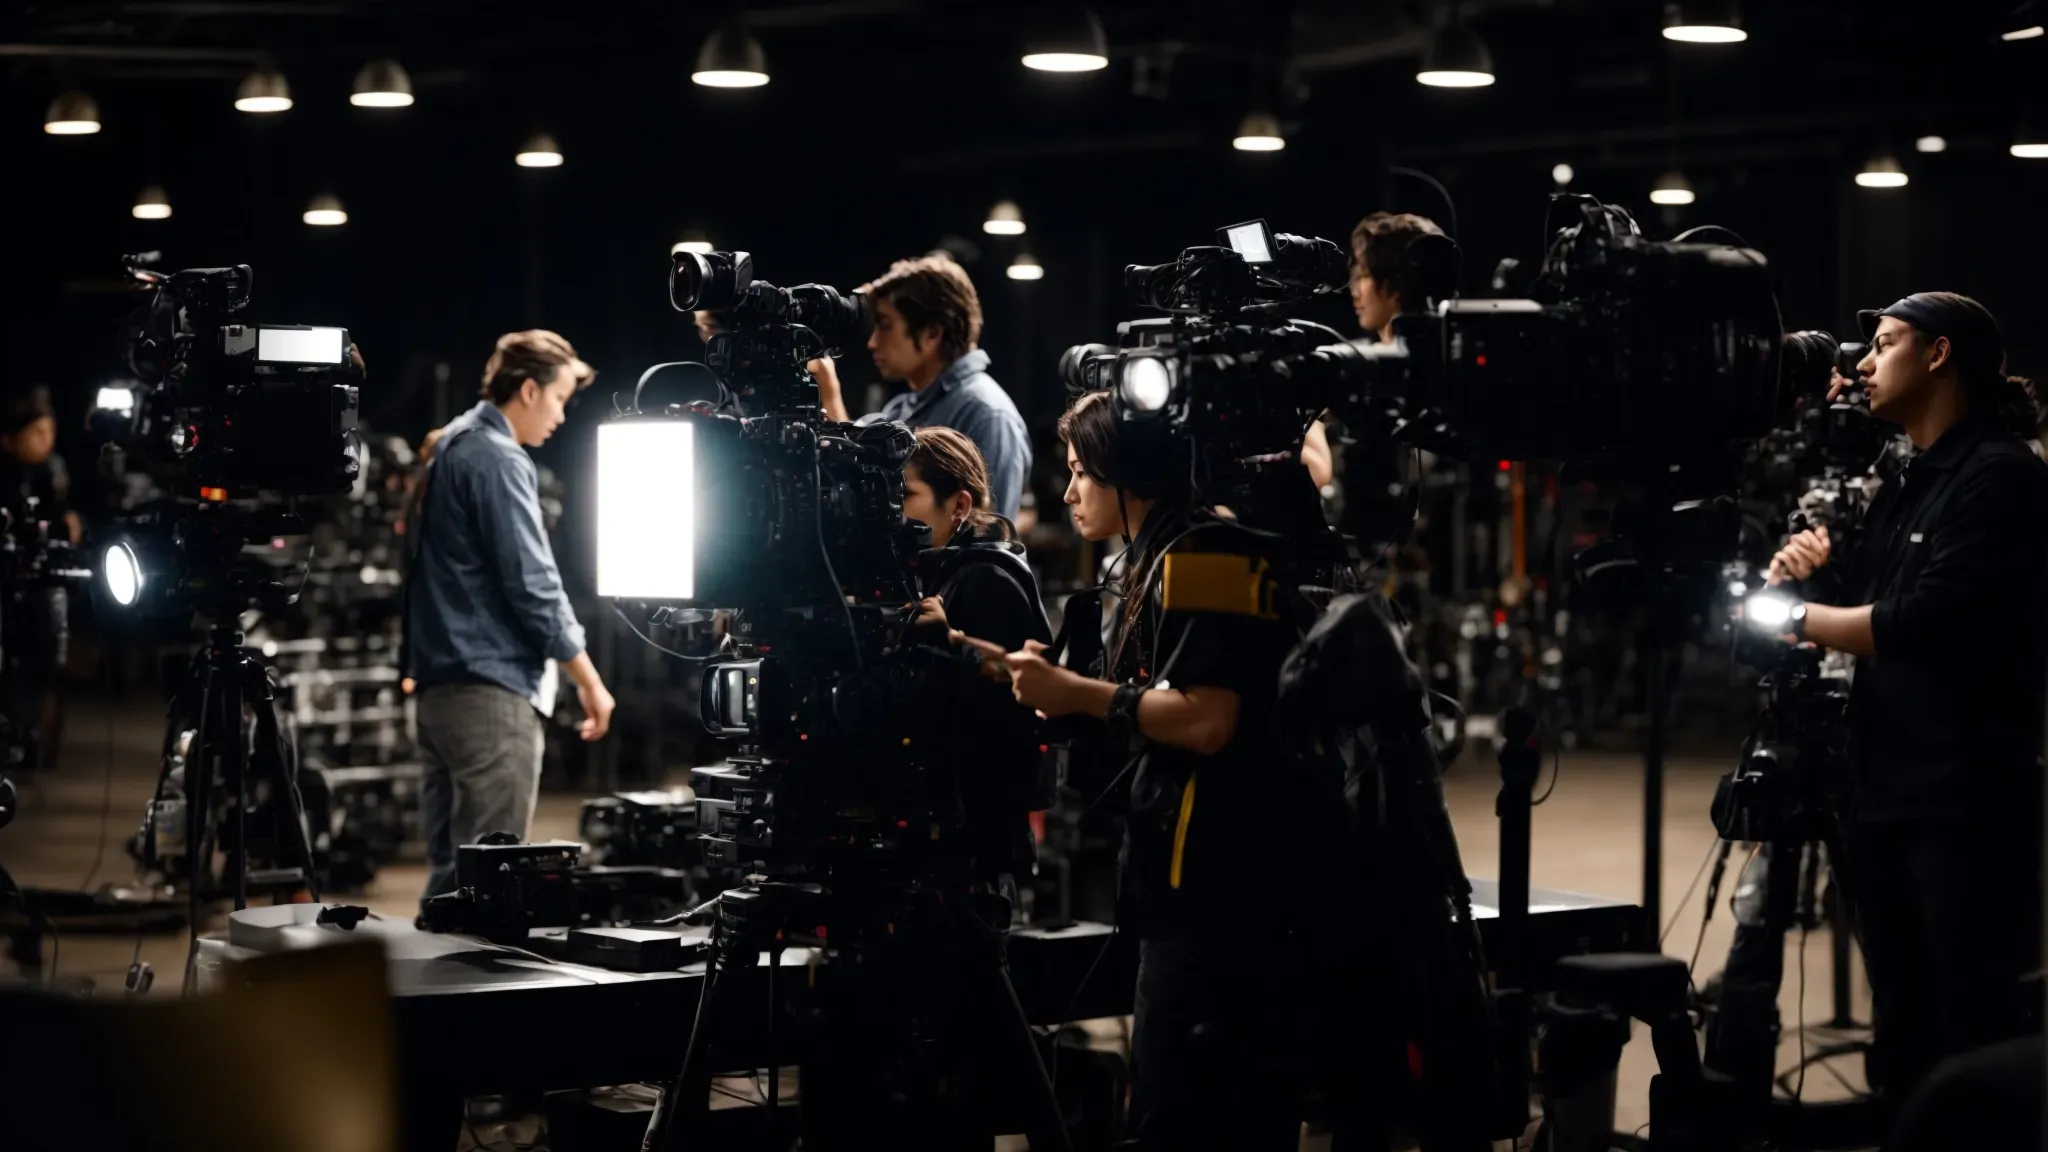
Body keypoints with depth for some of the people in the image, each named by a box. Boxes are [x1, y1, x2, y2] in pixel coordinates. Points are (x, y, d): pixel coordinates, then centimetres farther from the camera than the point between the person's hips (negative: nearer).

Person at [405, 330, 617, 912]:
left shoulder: (451, 447, 17)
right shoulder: (498, 460, -13)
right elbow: (533, 585, -15)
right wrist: (590, 682, -6)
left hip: (439, 686, 10)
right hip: (492, 690, -10)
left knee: (452, 866, 10)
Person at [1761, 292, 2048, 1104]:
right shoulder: (1905, 484, 18)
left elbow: (1923, 624, -20)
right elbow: (1863, 612, 20)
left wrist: (1801, 618, -8)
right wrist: (1814, 574, 0)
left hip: (1967, 808, -9)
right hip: (1884, 796, 9)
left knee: (1976, 1039, -6)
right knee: (1904, 1039, 13)